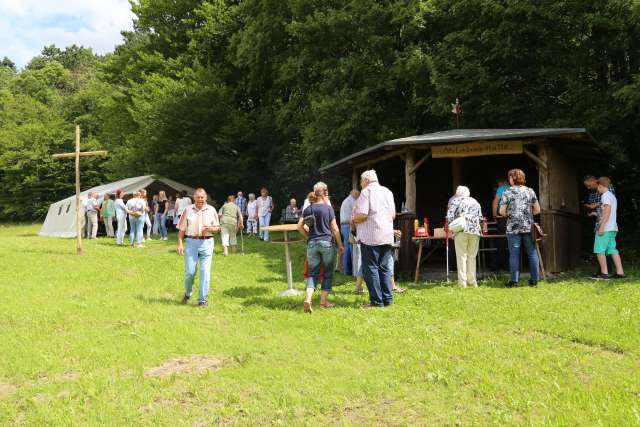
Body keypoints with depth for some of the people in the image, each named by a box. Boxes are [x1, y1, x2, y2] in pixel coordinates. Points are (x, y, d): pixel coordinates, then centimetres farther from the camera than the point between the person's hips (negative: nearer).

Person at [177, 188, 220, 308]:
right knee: (190, 271, 1)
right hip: (191, 242, 0)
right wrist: (180, 243, -2)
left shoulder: (212, 210, 6)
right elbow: (181, 229, 6)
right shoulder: (188, 210, 5)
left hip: (207, 243, 0)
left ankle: (202, 300, 7)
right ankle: (187, 294, 28)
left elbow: (217, 228, 10)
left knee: (205, 272, -2)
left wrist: (210, 229, -11)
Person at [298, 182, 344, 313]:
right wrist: (340, 245, 3)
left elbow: (299, 226, 3)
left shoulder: (308, 209, 5)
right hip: (327, 242, -3)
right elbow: (335, 229, -5)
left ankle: (308, 299, -13)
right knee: (328, 272, 10)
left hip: (312, 244, 3)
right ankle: (324, 301, 13)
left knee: (312, 273, 6)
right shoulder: (328, 208, -5)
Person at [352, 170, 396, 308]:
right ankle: (388, 299, 12)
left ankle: (376, 301, -2)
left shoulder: (366, 192, -6)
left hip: (371, 236, -7)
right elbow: (393, 215, 20)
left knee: (371, 268, -1)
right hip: (387, 236, 7)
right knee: (385, 268, 11)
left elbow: (362, 215, -16)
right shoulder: (387, 192, 16)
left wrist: (353, 221, 2)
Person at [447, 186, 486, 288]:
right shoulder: (475, 201, 21)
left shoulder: (456, 201, 8)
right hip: (475, 231, 4)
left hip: (461, 231, -4)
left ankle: (462, 282, -6)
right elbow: (481, 218, 19)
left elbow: (450, 216, -6)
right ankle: (472, 282, 9)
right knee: (472, 257, 9)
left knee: (461, 256, -2)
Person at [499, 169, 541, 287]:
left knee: (514, 254, 0)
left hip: (513, 228, -2)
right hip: (529, 227, 3)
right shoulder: (530, 191, 6)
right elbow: (537, 210, 7)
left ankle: (514, 280, 0)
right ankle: (534, 279, 10)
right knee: (532, 253, 8)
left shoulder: (507, 192, -3)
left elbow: (502, 212, -5)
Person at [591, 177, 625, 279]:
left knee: (599, 250, -5)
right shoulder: (612, 196, 20)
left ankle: (604, 272, -8)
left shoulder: (605, 195, -8)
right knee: (612, 250, 7)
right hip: (613, 228, 9)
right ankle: (620, 272, 3)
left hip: (605, 228, -9)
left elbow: (607, 211, -18)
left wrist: (602, 226, -21)